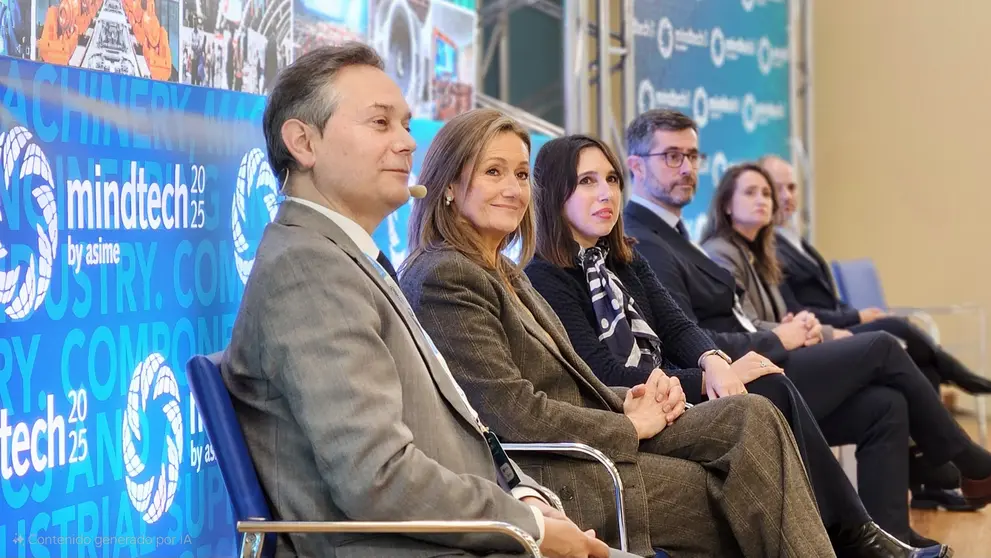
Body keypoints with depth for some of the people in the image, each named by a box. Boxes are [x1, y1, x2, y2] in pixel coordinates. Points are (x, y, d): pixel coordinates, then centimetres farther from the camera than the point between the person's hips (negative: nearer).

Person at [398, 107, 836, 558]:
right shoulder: (442, 278, -12)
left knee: (752, 416, -10)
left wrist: (630, 401, -3)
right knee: (739, 494, -13)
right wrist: (632, 425, -10)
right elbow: (514, 415, -19)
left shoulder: (503, 272, 18)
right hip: (543, 476, -9)